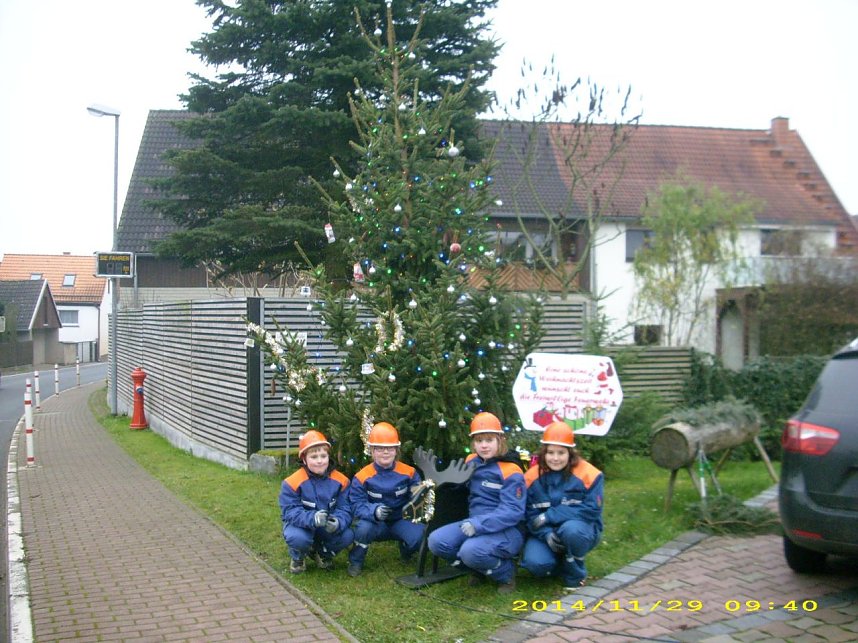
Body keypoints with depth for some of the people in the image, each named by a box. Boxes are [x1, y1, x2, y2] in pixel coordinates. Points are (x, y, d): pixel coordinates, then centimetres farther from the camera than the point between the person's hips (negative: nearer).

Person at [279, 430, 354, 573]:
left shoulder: (340, 481, -12)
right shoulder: (292, 483, -20)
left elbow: (345, 509, -14)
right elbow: (290, 512, -25)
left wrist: (338, 523, -39)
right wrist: (312, 518, -44)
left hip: (329, 528, 3)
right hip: (302, 526, -3)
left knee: (347, 536, -23)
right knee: (297, 537, -35)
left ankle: (323, 552, 11)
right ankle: (297, 557, 5)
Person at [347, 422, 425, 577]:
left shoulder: (409, 472, -8)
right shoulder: (362, 477, -13)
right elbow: (358, 505, -17)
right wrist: (374, 511, -37)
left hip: (401, 521, 1)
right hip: (376, 524, -1)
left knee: (420, 535, -29)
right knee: (363, 528, -35)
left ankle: (405, 549, 11)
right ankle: (355, 561, -4)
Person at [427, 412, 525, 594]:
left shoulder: (511, 472, -12)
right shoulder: (471, 462, 8)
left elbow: (512, 511, -20)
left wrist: (479, 524, -30)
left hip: (506, 530, -7)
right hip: (474, 524, 7)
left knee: (471, 550, -34)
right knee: (437, 541, -15)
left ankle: (506, 573, -2)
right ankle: (479, 569, 9)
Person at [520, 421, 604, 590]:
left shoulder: (589, 474, -14)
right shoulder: (533, 476, -6)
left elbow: (591, 510, -18)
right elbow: (530, 514, -4)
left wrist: (549, 516, -23)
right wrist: (547, 535, -25)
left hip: (581, 531, -2)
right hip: (544, 533, 2)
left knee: (571, 529, -38)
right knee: (535, 563, -28)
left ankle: (575, 573, -6)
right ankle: (561, 564, 10)